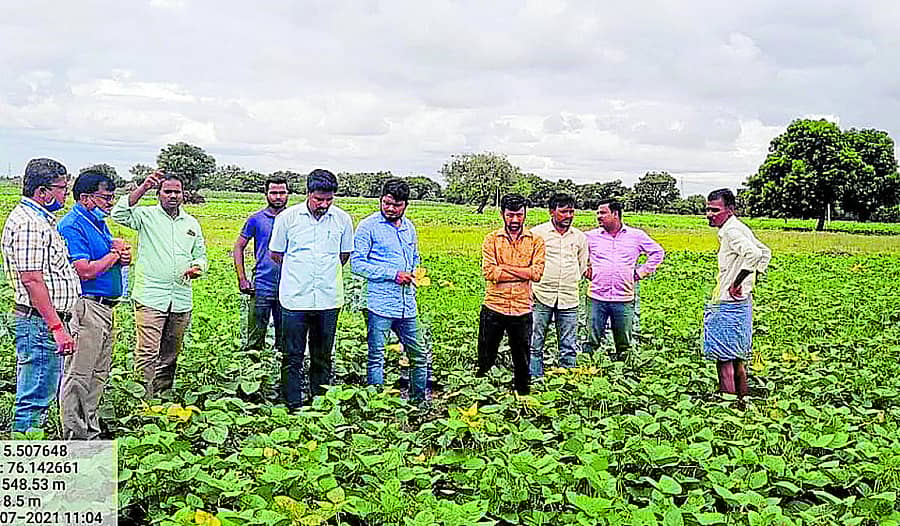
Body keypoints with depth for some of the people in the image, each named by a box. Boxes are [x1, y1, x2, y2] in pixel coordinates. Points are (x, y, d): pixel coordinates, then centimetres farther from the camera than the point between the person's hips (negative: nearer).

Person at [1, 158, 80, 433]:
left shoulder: (41, 220, 18)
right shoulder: (27, 223, -16)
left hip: (48, 322, 11)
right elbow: (32, 280, -23)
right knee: (35, 399, -5)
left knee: (37, 396, 16)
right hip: (40, 322, -11)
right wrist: (57, 327, -24)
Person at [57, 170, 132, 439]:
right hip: (86, 308, -10)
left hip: (105, 308, 10)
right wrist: (115, 254, -8)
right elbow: (86, 271, -23)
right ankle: (74, 437, 4)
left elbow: (122, 256, 23)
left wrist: (123, 254, -2)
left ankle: (91, 432, 26)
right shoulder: (72, 225, -14)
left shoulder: (98, 222, 16)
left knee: (98, 374, 16)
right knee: (78, 374, -3)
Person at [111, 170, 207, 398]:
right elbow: (119, 214, -16)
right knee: (147, 353, -11)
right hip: (150, 297, -5)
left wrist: (197, 268, -1)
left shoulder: (192, 223, 17)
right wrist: (143, 188, -20)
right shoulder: (147, 216, 3)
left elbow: (200, 255, 22)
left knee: (170, 354, 12)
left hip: (182, 300, 5)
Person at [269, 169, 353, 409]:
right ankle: (293, 407, 12)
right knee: (292, 357, 3)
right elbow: (275, 254, 10)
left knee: (323, 358, 11)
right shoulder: (287, 217, -3)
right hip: (295, 299, -1)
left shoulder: (343, 219, 2)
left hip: (328, 300, 2)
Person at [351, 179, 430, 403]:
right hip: (379, 304, -6)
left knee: (419, 355, 12)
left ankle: (419, 401, 26)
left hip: (407, 305, 6)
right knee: (376, 357, 0)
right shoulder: (368, 226, -4)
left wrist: (414, 276, 8)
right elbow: (357, 263, -10)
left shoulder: (409, 226, 15)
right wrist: (392, 274, -14)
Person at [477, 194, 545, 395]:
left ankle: (523, 395, 27)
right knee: (485, 358, 8)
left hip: (522, 309, 1)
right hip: (493, 307, 0)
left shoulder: (536, 241, 2)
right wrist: (523, 272, -13)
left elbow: (537, 272, -11)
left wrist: (504, 267, -14)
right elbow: (489, 272, -12)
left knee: (522, 360, 12)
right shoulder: (491, 239, 1)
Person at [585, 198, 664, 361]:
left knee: (624, 345, 6)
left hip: (624, 299, 0)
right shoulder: (591, 236, 6)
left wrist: (641, 272, 8)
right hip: (597, 298, 0)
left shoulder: (636, 235, 5)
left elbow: (658, 253, 16)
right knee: (593, 343, 1)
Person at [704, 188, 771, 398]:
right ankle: (743, 396, 27)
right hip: (741, 301, 10)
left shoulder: (730, 231, -16)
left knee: (723, 356, -6)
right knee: (736, 355, 18)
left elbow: (753, 254, -32)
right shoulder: (739, 228, 14)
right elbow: (765, 253, 25)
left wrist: (737, 283, -25)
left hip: (729, 303, -10)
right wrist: (750, 282, 19)